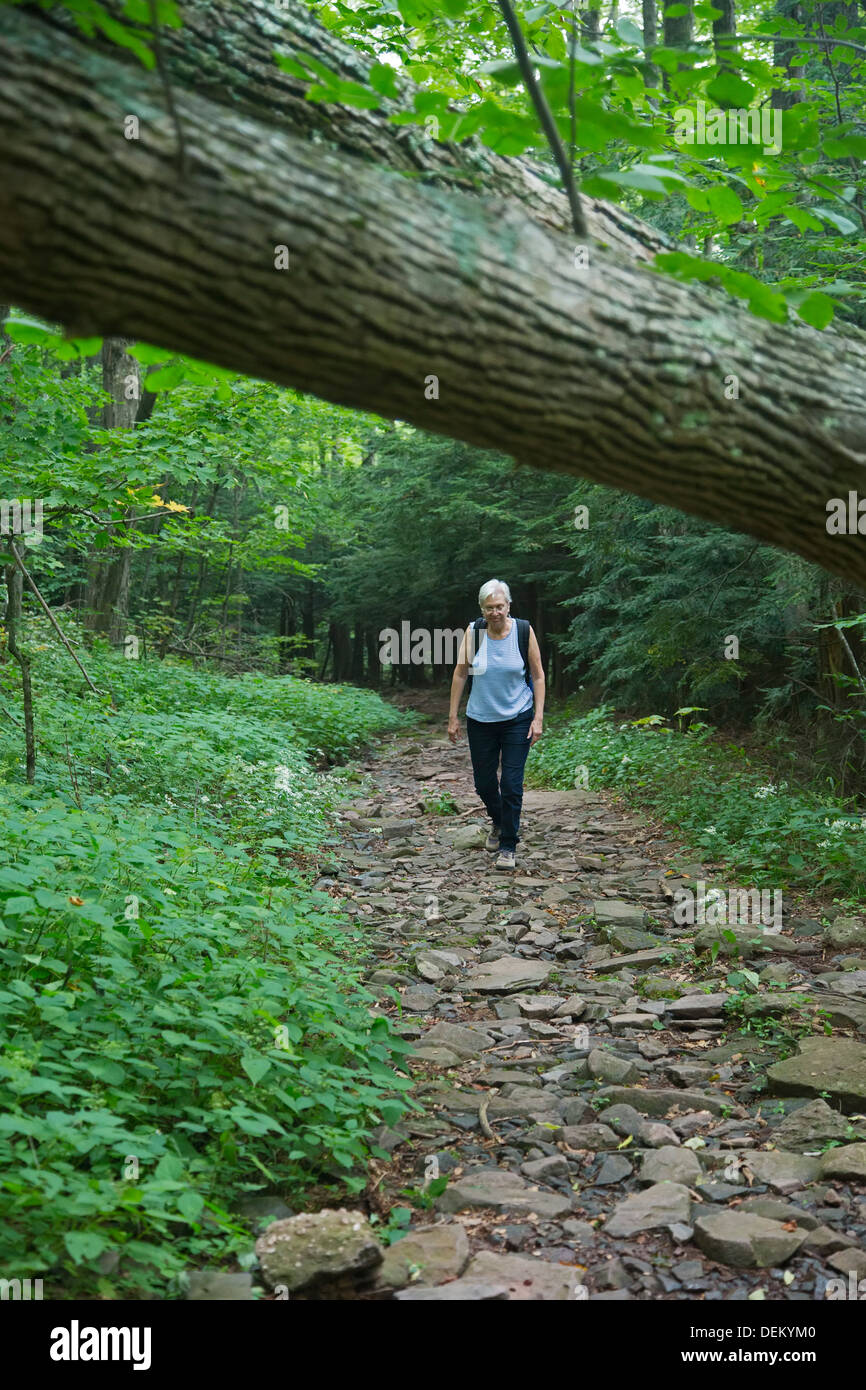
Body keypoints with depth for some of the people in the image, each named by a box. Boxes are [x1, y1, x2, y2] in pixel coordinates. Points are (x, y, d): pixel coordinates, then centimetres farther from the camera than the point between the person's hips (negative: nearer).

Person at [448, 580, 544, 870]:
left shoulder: (523, 631, -8)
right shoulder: (473, 633, -6)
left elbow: (538, 676, -1)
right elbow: (460, 674, 2)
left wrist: (538, 718, -6)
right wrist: (453, 717, 1)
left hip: (517, 719, -2)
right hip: (480, 720, 2)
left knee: (511, 784, -6)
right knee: (484, 783, 11)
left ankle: (508, 846, 8)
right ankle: (499, 823, 41)